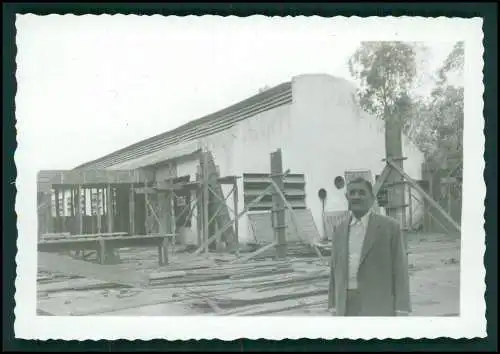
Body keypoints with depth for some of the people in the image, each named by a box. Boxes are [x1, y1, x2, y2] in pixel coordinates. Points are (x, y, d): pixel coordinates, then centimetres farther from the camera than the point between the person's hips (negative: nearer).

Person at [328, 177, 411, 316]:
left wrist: (402, 311, -10)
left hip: (378, 304, -4)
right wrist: (334, 307, 9)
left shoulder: (390, 227, -6)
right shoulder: (341, 229, 9)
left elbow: (400, 269, -6)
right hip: (347, 305, 5)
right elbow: (336, 269, 12)